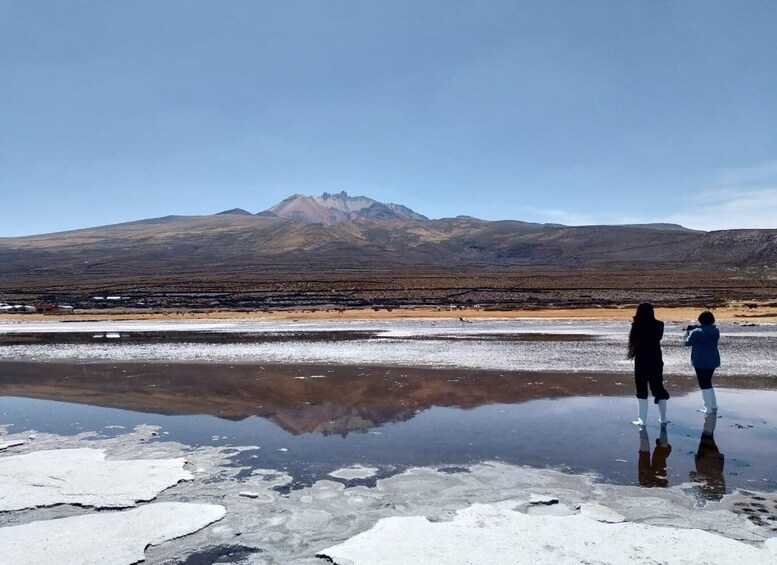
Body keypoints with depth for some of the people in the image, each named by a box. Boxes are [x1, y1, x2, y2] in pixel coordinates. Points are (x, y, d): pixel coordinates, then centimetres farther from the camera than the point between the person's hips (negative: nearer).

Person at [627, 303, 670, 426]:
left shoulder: (637, 326, -14)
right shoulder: (658, 325, -5)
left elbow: (632, 340, -2)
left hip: (641, 360, -3)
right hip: (656, 360, 3)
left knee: (641, 389, 5)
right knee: (658, 388, 15)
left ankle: (642, 420, 4)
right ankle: (663, 418, 22)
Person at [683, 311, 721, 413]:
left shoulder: (697, 332, -17)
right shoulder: (716, 330, 4)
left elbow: (687, 342, -5)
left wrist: (687, 332, 14)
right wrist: (693, 328, 18)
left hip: (701, 362, -7)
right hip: (713, 361, 7)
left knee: (704, 385, 2)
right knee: (708, 383, 20)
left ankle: (709, 409, 3)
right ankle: (713, 406, 24)